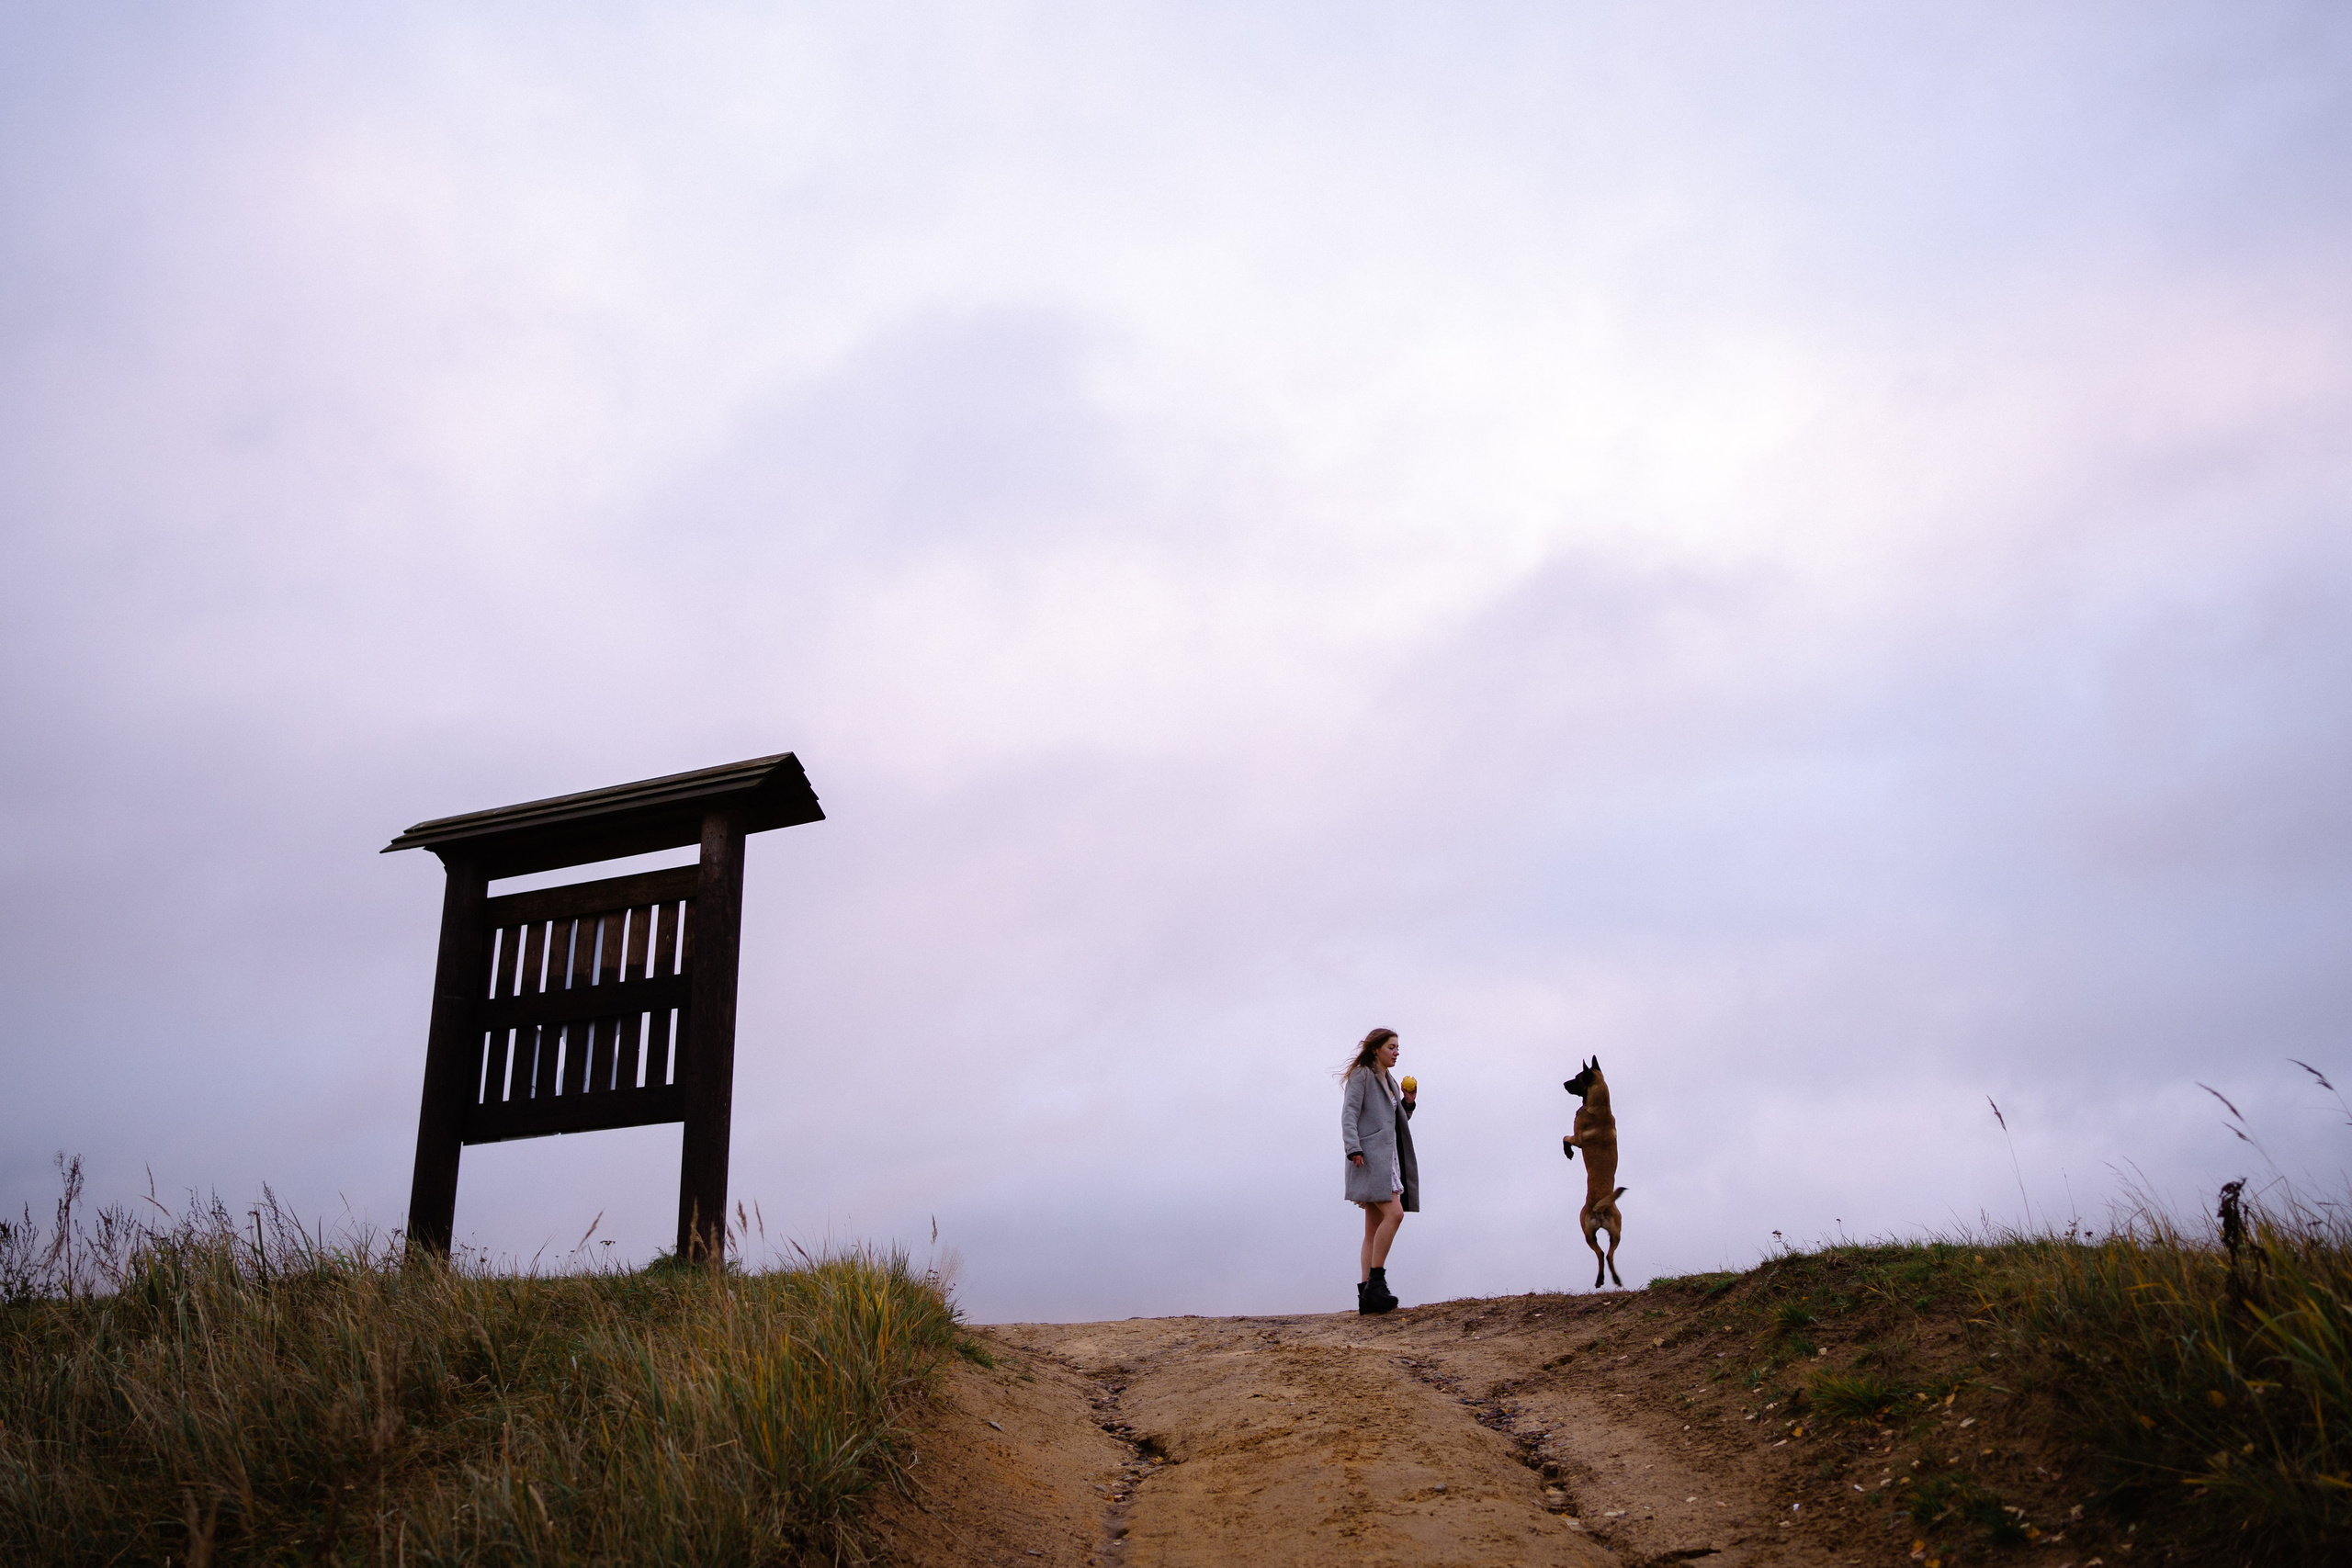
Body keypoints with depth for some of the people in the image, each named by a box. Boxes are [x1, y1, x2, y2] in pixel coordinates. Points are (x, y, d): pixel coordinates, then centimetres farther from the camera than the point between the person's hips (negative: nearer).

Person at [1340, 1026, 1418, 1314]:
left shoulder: (1390, 1082, 25)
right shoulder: (1361, 1075, -1)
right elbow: (1349, 1113, -10)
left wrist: (1407, 1103, 11)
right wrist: (1353, 1149, -22)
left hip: (1389, 1158, 9)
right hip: (1370, 1156, -9)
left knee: (1375, 1229, 4)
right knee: (1393, 1212, -23)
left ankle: (1366, 1295, 2)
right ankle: (1375, 1282, -20)